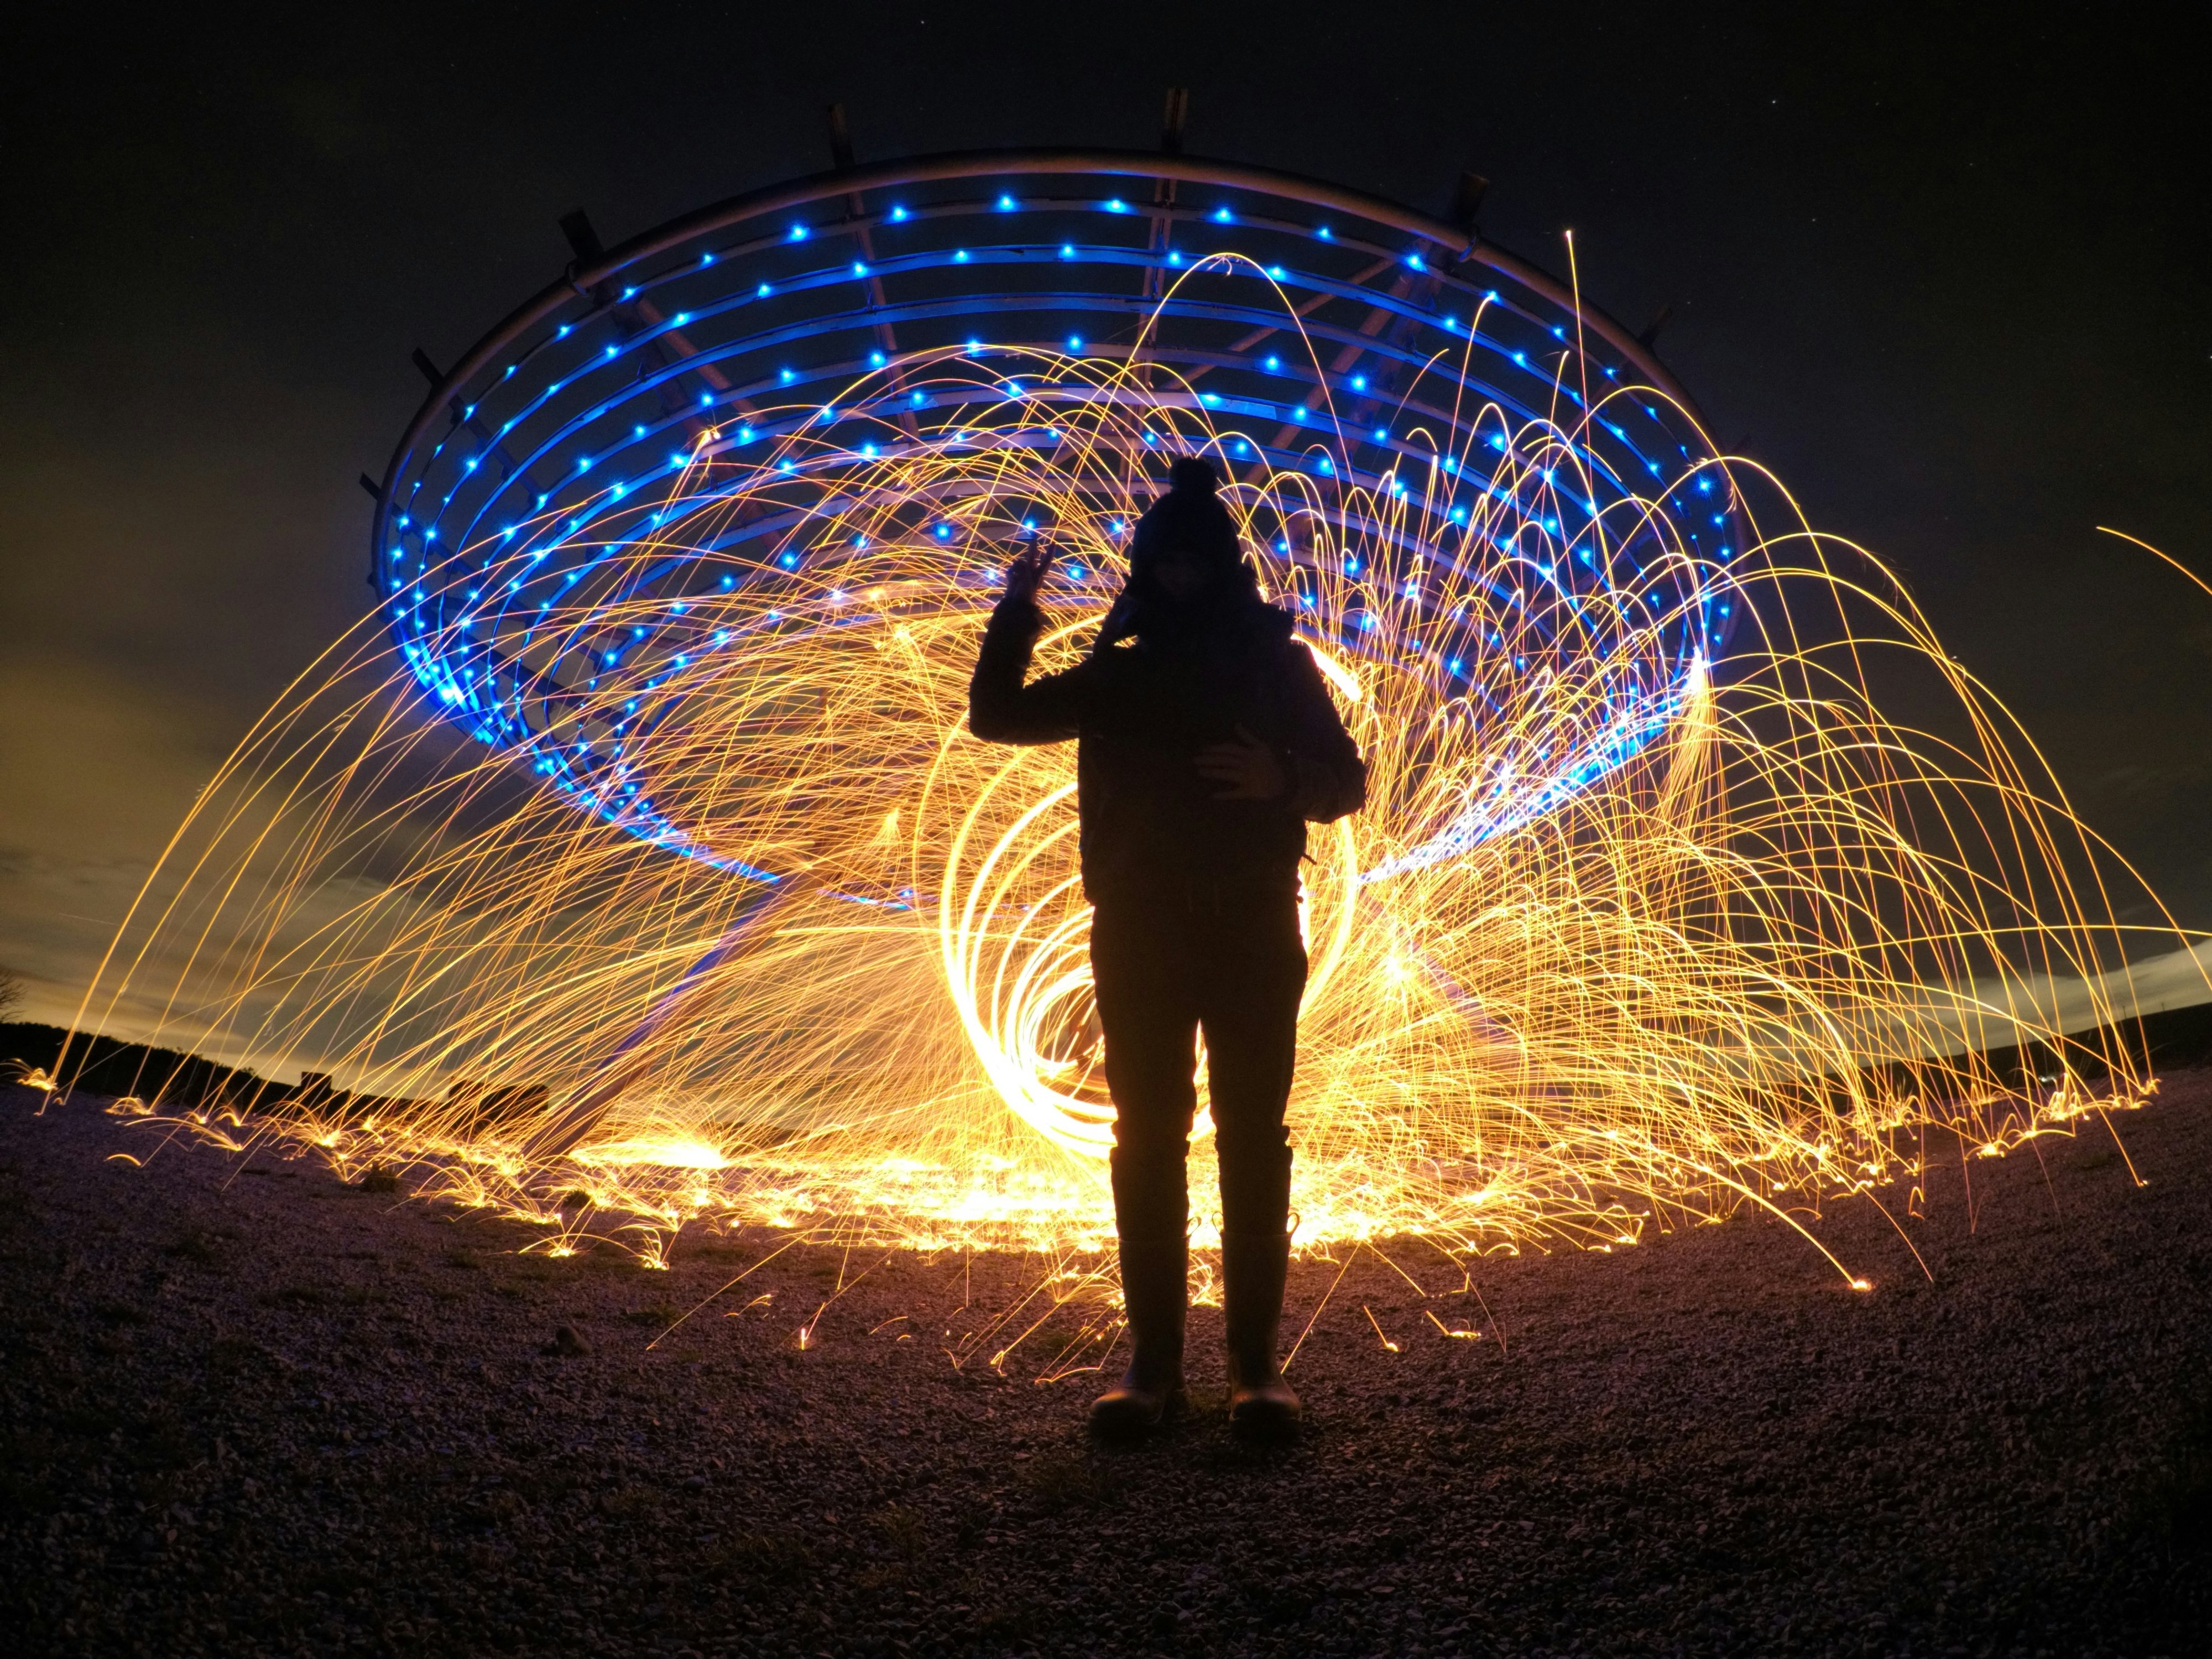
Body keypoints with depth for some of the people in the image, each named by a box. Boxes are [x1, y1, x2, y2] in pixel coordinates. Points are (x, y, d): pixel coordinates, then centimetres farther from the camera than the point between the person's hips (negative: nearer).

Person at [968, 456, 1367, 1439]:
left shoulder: (1278, 665, 7)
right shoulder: (1119, 672, 12)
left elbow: (1346, 781, 6)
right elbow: (996, 716, 14)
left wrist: (1282, 778, -15)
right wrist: (1017, 612, 2)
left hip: (1253, 937, -1)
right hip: (1140, 941, 2)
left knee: (1252, 1143, -1)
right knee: (1147, 1146, 2)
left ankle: (1256, 1360, 8)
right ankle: (1154, 1361, 9)